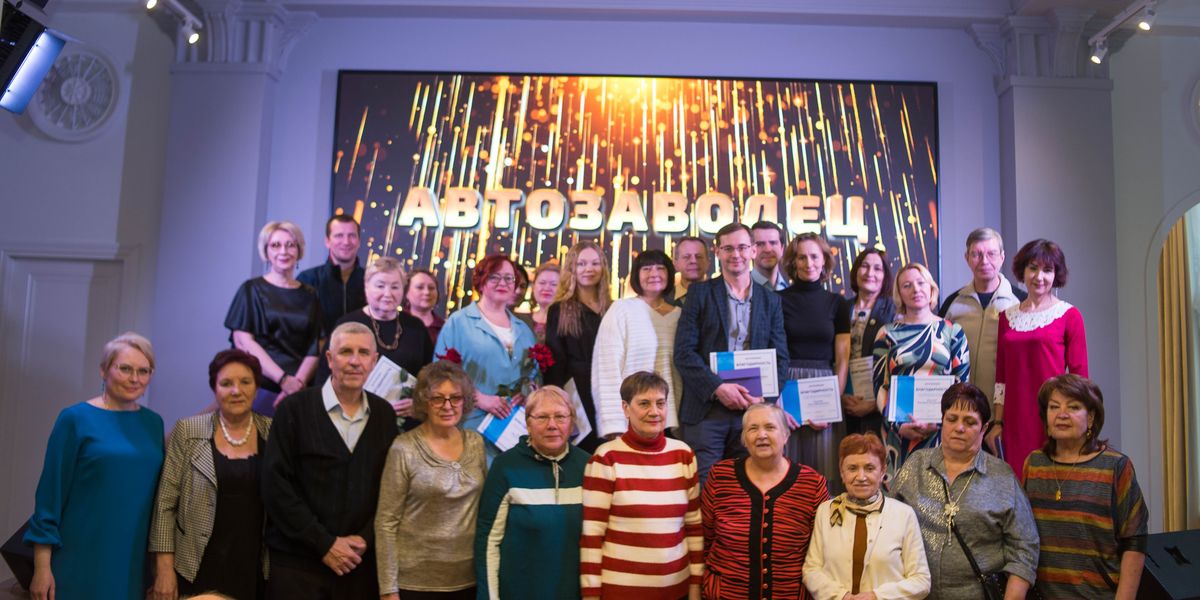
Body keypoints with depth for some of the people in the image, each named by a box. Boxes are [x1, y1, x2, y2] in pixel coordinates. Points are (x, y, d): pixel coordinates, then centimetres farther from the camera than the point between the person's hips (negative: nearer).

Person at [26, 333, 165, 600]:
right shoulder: (75, 418, -6)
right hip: (81, 563, -4)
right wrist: (42, 567, -10)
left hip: (135, 563, 4)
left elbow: (159, 493, 10)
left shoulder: (153, 423, 5)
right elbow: (51, 492, -7)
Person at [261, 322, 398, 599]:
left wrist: (366, 539, -6)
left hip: (360, 563, 3)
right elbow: (276, 486, -10)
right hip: (297, 564, -3)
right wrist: (325, 544, -12)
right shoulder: (294, 409, -6)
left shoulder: (384, 414, 5)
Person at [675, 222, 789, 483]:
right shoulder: (700, 293, 5)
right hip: (705, 410, -2)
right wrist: (717, 387, -15)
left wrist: (764, 396, -7)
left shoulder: (770, 300, 14)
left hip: (753, 412, 3)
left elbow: (780, 358, 10)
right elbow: (684, 352, -3)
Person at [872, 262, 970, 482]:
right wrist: (897, 425, -9)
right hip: (899, 432, 0)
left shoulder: (952, 331, 8)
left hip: (941, 430, 0)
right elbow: (879, 386, 5)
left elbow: (962, 384, 4)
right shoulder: (887, 334, 9)